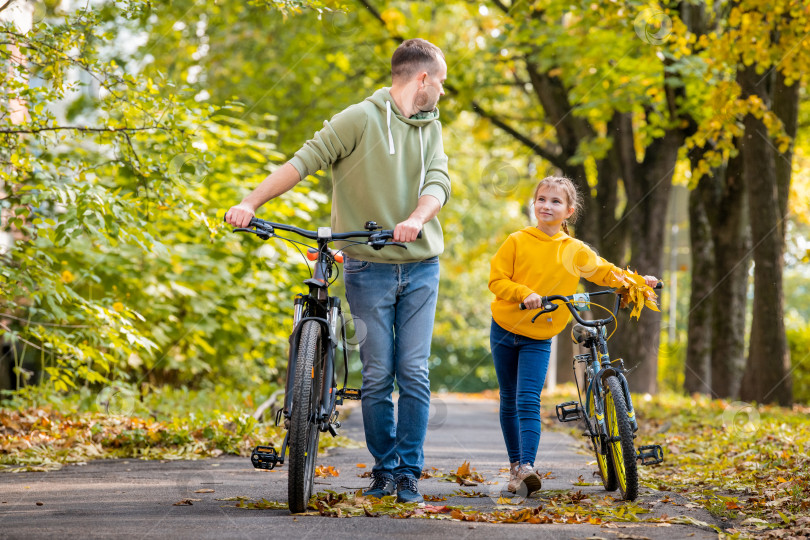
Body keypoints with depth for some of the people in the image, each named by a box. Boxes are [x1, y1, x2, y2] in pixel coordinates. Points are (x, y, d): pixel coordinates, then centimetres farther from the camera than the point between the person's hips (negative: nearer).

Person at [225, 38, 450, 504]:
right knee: (377, 377, 1)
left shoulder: (431, 128, 11)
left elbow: (438, 181, -4)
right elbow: (304, 161, -10)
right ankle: (385, 469, 14)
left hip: (421, 268, 3)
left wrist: (417, 219, -27)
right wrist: (250, 204, -21)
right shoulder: (362, 119, -5)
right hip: (370, 268, -3)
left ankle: (409, 471, 6)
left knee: (414, 374, -2)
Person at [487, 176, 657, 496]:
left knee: (528, 401, -17)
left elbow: (604, 272, 12)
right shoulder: (517, 242, -6)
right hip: (505, 330, 1)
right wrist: (525, 293, -22)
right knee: (509, 401, 10)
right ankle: (515, 465, 22)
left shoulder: (575, 251, -2)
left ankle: (526, 466, -24)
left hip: (539, 338, -1)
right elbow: (497, 280, -7)